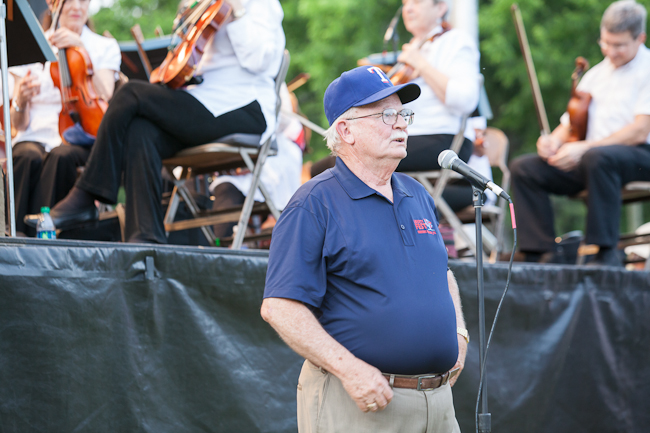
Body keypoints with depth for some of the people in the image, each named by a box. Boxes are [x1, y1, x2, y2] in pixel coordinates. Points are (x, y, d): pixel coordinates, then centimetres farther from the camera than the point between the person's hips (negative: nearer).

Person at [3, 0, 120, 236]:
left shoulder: (105, 47, 12)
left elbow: (105, 99, -9)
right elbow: (18, 124, 8)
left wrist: (82, 50, -13)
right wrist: (21, 102, -16)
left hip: (80, 139, -1)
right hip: (35, 137, 1)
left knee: (61, 156, -37)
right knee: (29, 158, -36)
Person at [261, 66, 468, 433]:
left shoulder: (419, 196, 15)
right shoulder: (315, 204, -7)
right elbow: (280, 307, -14)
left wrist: (459, 333, 12)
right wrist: (349, 369, -21)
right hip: (360, 402, -6)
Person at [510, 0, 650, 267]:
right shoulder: (595, 75, 23)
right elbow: (569, 125, 24)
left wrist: (584, 148, -20)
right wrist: (554, 140, -3)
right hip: (587, 160, 7)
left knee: (597, 158, -41)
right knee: (523, 168, -11)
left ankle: (606, 253, -34)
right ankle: (543, 253, -17)